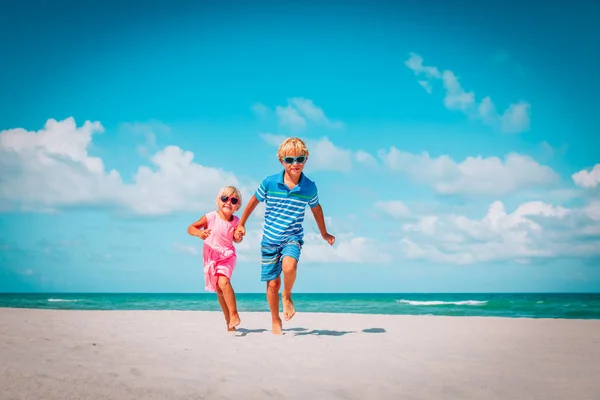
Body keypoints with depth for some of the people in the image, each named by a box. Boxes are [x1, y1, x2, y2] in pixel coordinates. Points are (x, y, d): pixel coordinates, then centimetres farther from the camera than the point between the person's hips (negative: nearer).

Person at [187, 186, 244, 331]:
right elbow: (190, 228, -14)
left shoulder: (236, 222, -7)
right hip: (211, 256, 1)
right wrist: (199, 233, -35)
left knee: (223, 282, -25)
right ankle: (228, 320, 20)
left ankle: (234, 315, -18)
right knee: (219, 290, 7)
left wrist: (239, 237, -15)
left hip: (227, 256, -1)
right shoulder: (210, 217, -14)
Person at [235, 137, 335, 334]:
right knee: (273, 283, 5)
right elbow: (254, 201, 7)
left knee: (289, 266, -31)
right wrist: (241, 224, 14)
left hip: (292, 238, -1)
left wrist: (324, 233, 24)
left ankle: (287, 296, 1)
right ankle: (276, 321, 27)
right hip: (270, 240, 1)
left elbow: (316, 208, 13)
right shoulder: (269, 183, -10)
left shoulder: (309, 187, -6)